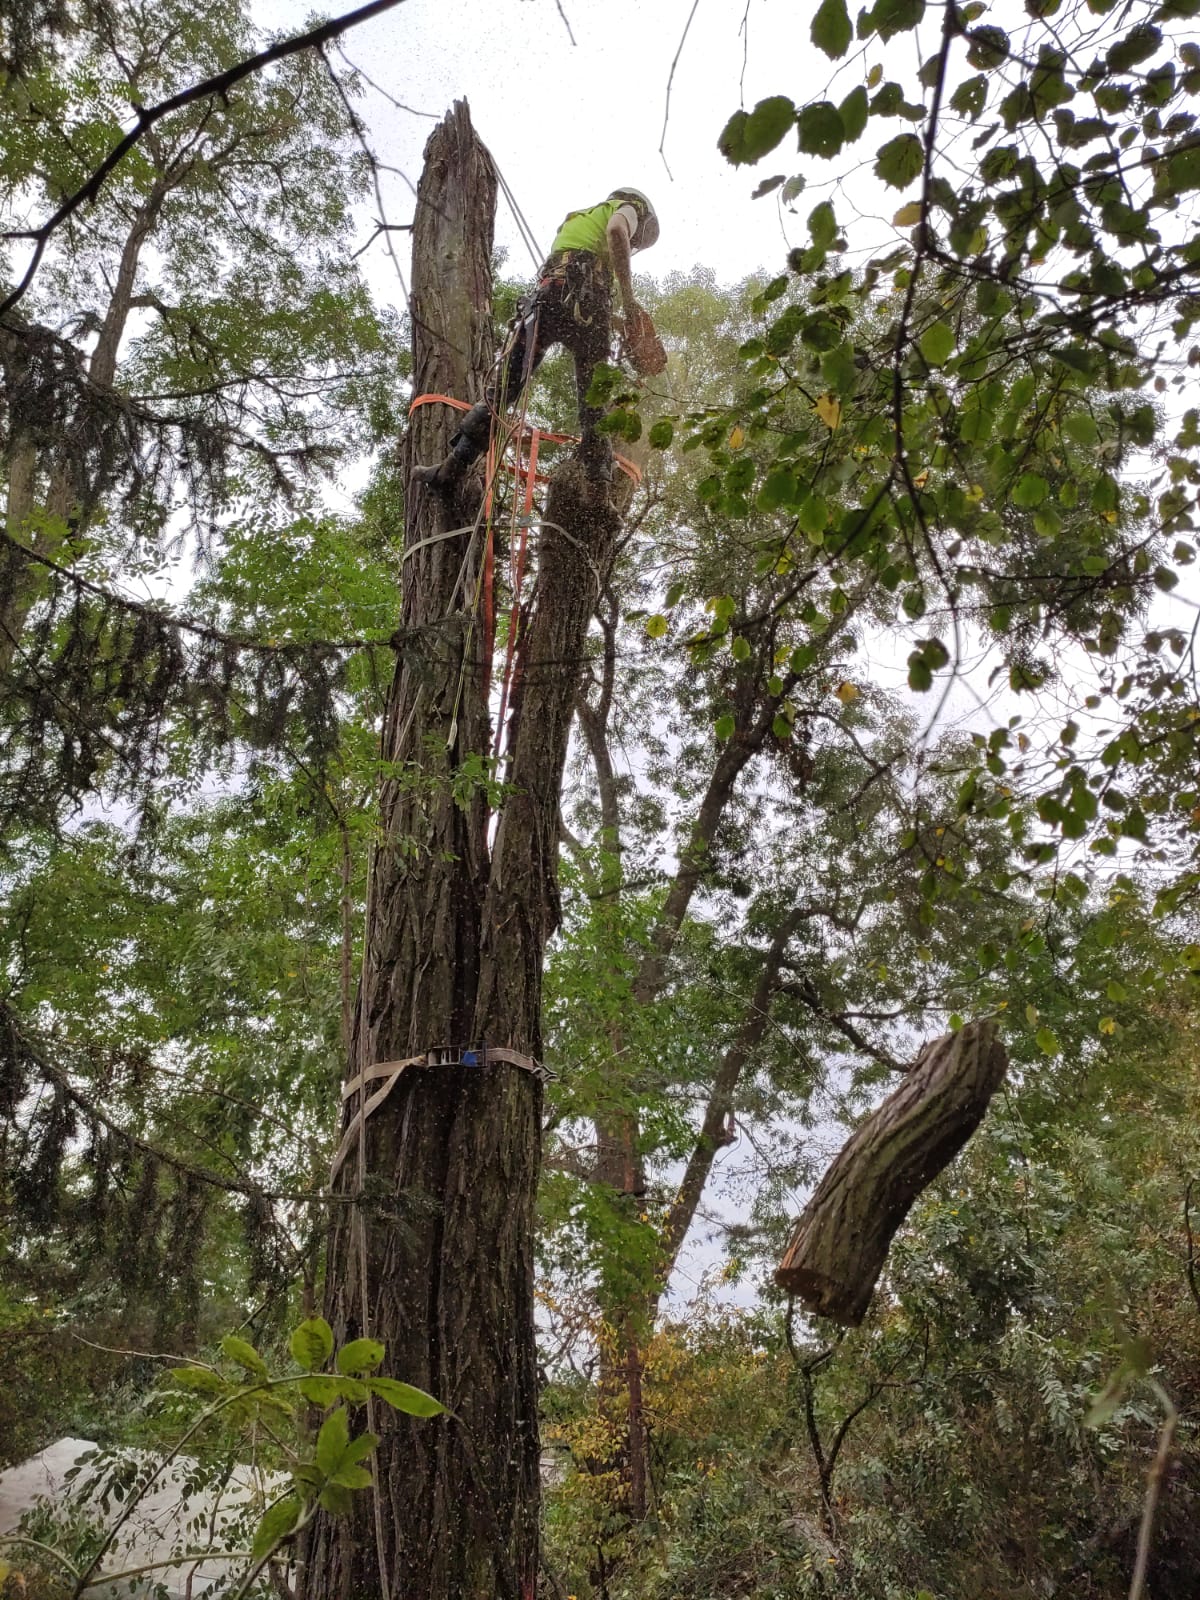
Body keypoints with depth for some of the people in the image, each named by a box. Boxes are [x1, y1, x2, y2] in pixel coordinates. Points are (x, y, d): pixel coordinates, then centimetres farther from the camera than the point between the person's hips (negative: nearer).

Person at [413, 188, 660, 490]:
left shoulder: (575, 219, 42)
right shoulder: (627, 208, 20)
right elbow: (616, 232, -6)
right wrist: (629, 298, -10)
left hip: (547, 288, 5)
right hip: (585, 294, -4)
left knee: (504, 380, 0)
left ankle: (453, 468, -6)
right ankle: (598, 477, 0)